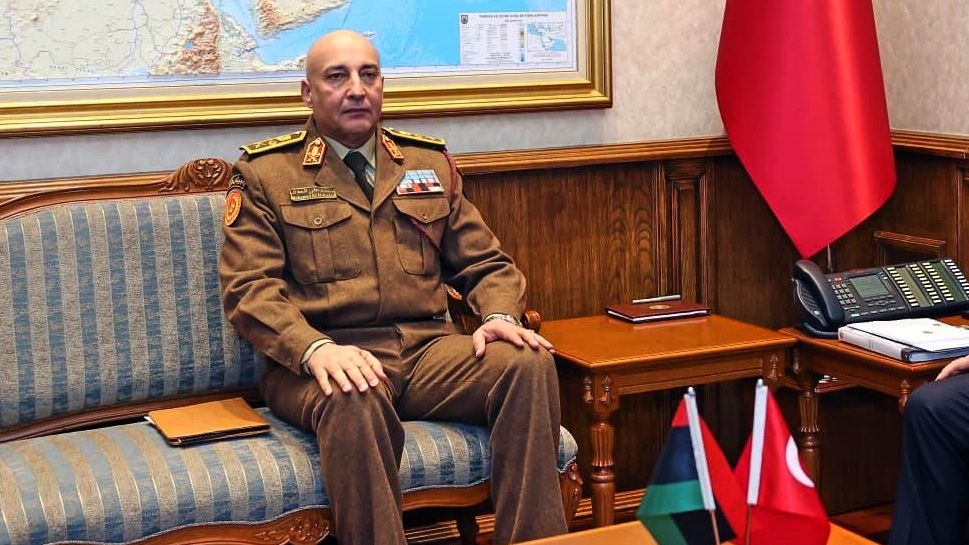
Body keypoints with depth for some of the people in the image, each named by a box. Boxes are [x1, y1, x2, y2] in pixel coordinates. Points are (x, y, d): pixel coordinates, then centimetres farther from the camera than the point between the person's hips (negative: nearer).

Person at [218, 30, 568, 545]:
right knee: (355, 401, -40)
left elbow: (483, 261, 19)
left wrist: (499, 316, -5)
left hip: (426, 347, 4)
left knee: (529, 364, -25)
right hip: (327, 357, -4)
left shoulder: (430, 162, 19)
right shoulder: (265, 173, 6)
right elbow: (248, 287, -4)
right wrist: (315, 348, -24)